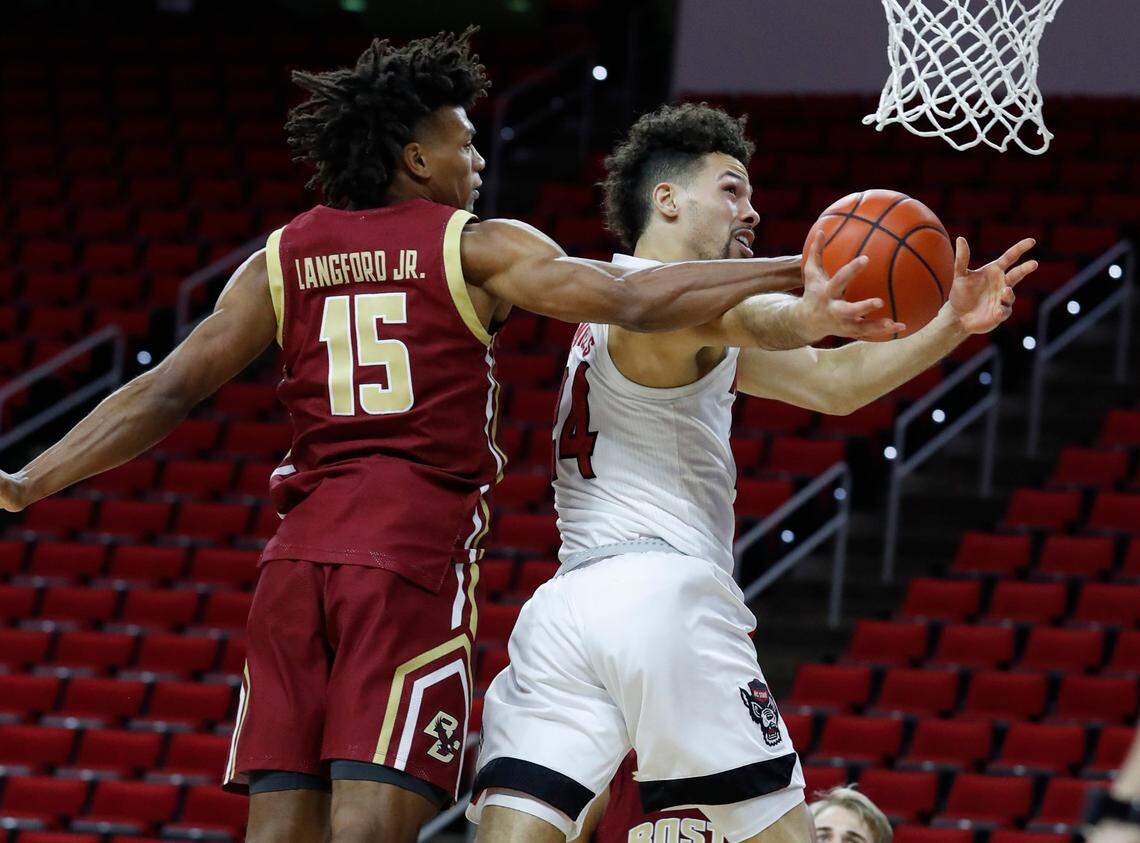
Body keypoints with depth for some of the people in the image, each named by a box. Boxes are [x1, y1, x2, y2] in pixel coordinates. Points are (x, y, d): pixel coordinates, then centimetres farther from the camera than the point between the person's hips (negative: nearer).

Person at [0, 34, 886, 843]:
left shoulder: (283, 259, 15)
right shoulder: (475, 247, 3)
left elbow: (167, 393, 9)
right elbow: (634, 299, -8)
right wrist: (796, 275, -6)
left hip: (298, 551, 5)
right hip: (419, 548, -5)